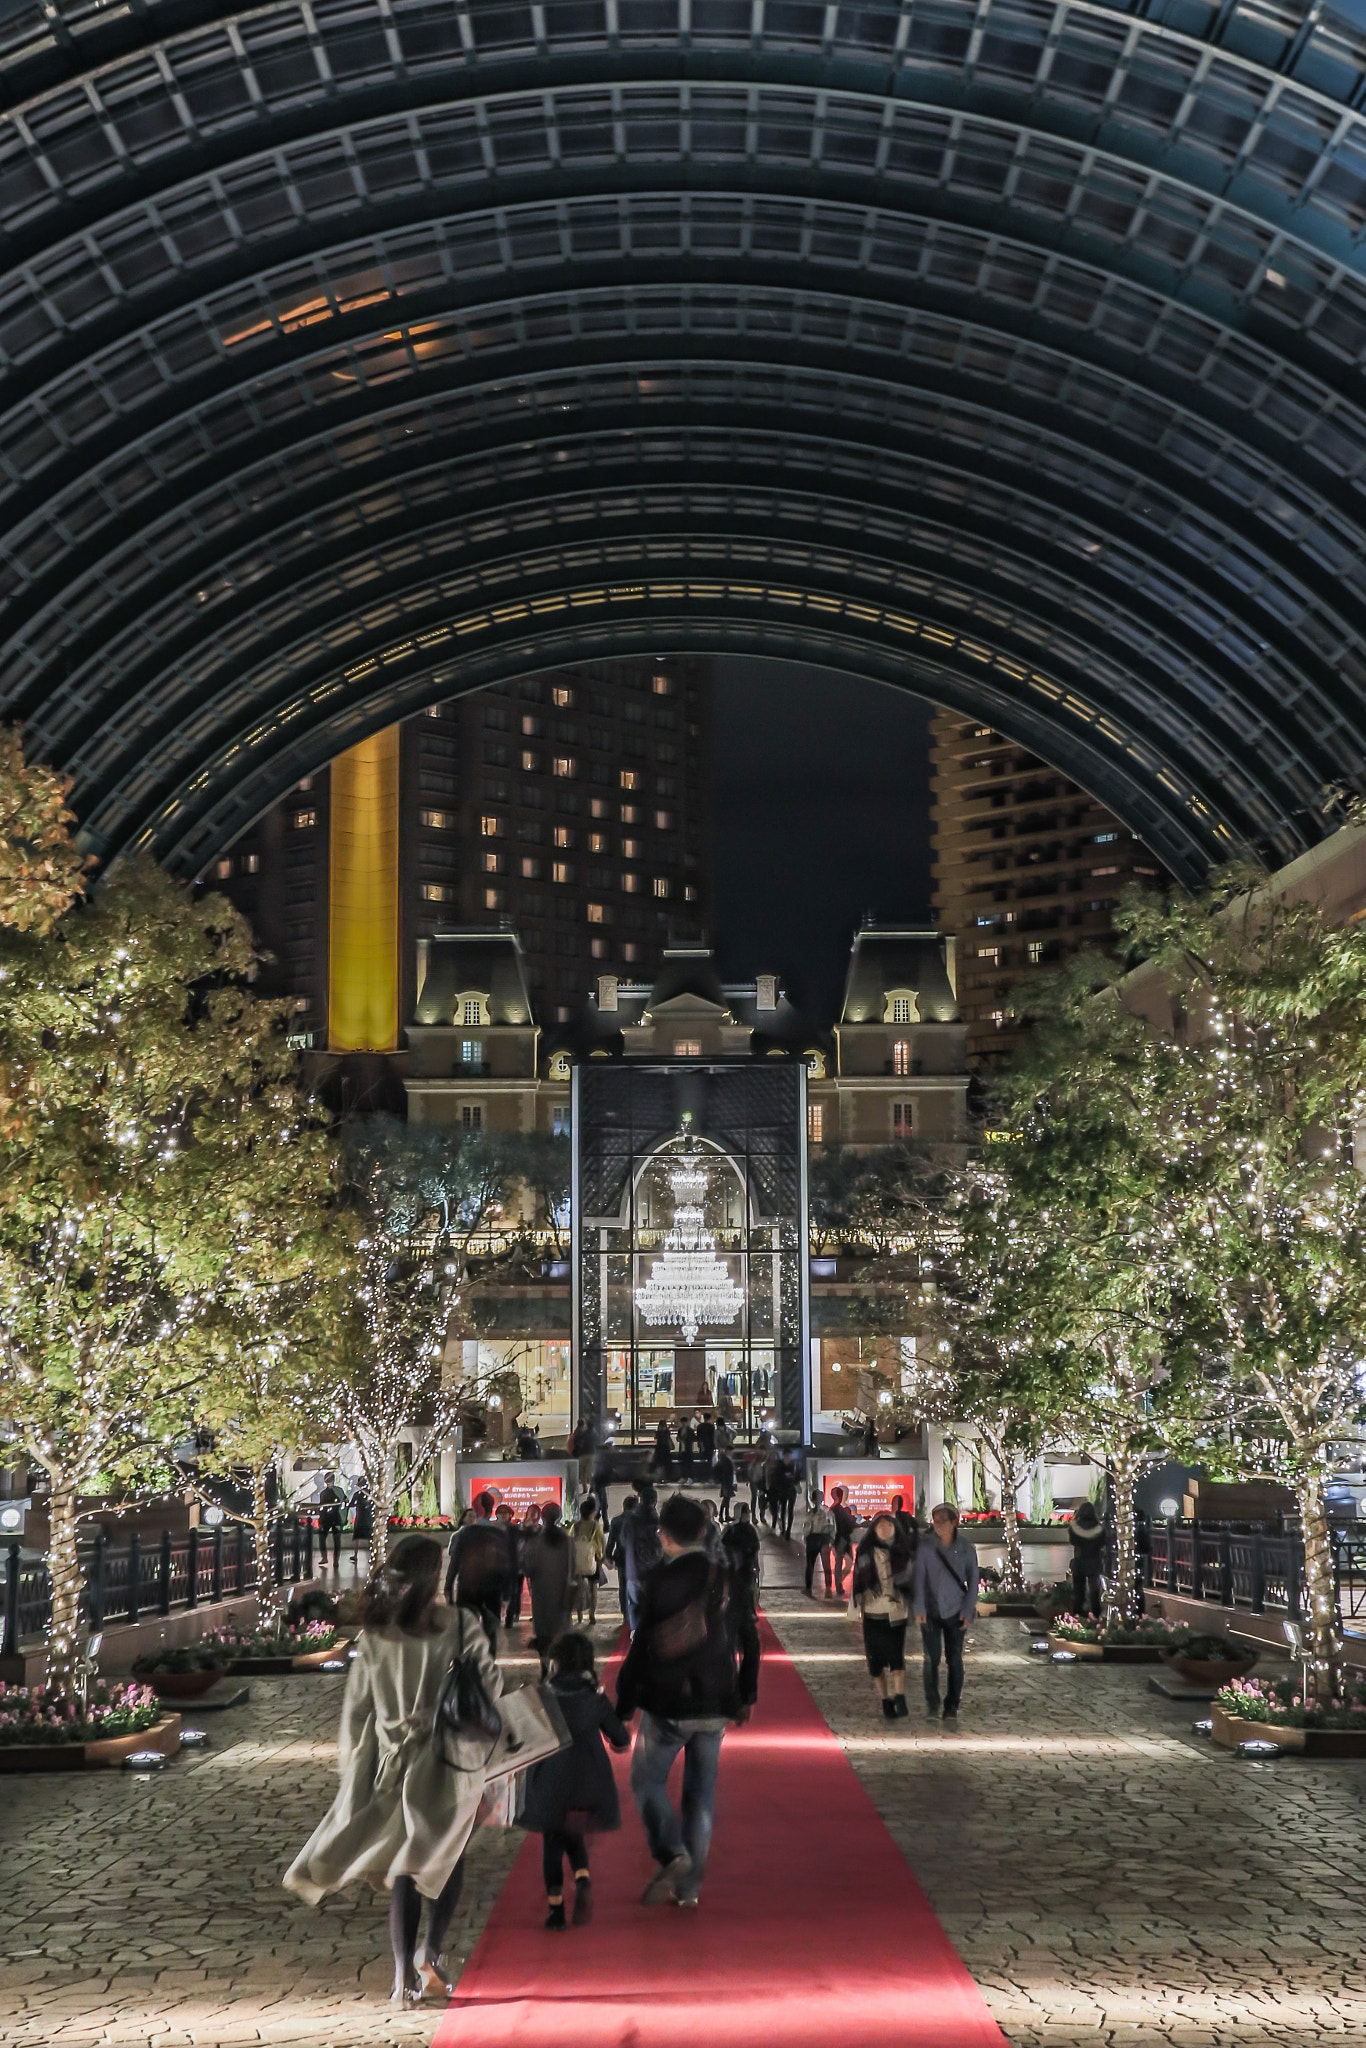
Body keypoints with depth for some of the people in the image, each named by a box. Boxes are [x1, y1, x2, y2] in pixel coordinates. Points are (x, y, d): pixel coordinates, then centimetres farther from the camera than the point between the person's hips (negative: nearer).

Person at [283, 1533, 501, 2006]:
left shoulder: (373, 1635, -4)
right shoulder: (459, 1624, -13)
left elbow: (357, 1705, 2)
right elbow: (490, 1684, -8)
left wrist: (351, 1766, 13)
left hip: (393, 1762, 2)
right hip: (451, 1757, -2)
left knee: (403, 1869, 11)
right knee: (447, 1857, 17)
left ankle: (405, 1975, 6)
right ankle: (433, 1950, 2)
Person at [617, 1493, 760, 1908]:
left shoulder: (662, 1579, -11)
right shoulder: (728, 1578, 4)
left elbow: (641, 1645, -12)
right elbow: (749, 1643, 12)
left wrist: (624, 1704, -6)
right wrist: (746, 1696, 23)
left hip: (667, 1705, -4)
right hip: (715, 1705, 4)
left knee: (647, 1781, 12)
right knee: (701, 1791, 13)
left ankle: (671, 1853, -9)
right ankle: (689, 1886, 15)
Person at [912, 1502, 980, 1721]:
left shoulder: (966, 1549, -1)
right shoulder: (925, 1547, -4)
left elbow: (972, 1580, 3)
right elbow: (919, 1578, -4)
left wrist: (968, 1611, -2)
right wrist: (919, 1608, -11)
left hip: (956, 1611, 1)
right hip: (931, 1611, -1)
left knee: (954, 1659, 3)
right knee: (931, 1658, -2)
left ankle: (952, 1705, 13)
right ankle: (932, 1703, 12)